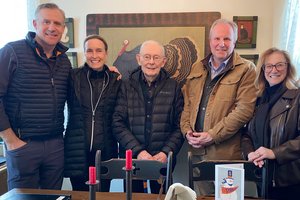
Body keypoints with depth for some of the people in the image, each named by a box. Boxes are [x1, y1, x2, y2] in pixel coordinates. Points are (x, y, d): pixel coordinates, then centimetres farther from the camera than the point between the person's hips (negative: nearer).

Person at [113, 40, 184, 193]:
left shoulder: (173, 87, 3)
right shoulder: (126, 86, 3)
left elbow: (179, 126, 1)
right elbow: (118, 124, -4)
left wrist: (166, 152, -13)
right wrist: (138, 151, -15)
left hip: (163, 159, 0)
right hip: (131, 158, 0)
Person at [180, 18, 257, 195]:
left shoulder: (246, 69, -5)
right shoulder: (198, 69, 13)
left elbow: (244, 109, -14)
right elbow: (187, 103, 14)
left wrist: (212, 135, -16)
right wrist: (187, 130, -2)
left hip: (226, 153, -5)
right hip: (197, 151, 5)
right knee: (203, 194, 17)